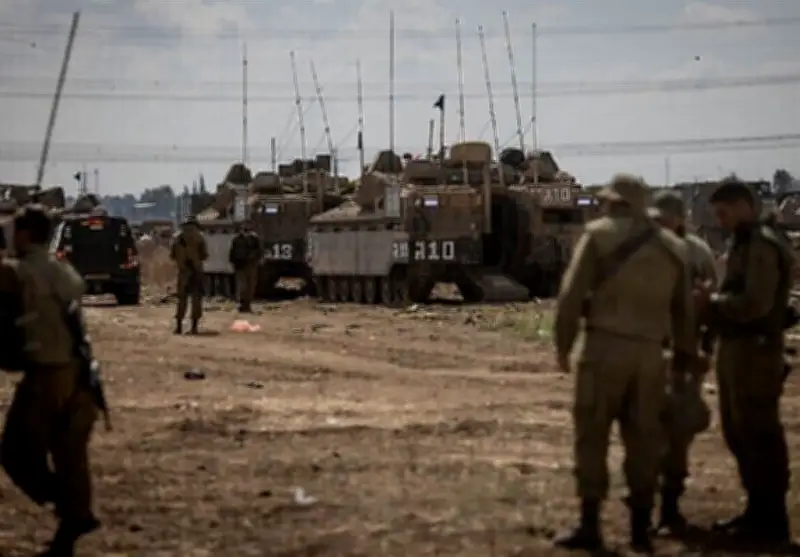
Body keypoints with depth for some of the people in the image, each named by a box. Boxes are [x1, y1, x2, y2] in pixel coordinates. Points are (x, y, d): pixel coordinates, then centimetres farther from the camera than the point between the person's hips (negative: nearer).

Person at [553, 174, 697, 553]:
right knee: (643, 440, 9)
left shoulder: (600, 234, -2)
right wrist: (685, 356, 23)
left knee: (592, 436, 1)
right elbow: (685, 309, 15)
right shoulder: (672, 246, 13)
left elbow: (572, 293, -8)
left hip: (605, 346, -4)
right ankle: (641, 528, 10)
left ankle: (590, 525, -1)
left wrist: (563, 343, 1)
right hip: (649, 352, 5)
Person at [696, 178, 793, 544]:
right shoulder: (743, 244, 16)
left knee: (759, 435, -5)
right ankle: (757, 510, 25)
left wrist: (713, 302, -12)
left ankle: (772, 520, 1)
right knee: (738, 432, 16)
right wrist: (714, 302, 5)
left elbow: (755, 303, -23)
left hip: (755, 349, -10)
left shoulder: (762, 245, -15)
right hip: (735, 347, 10)